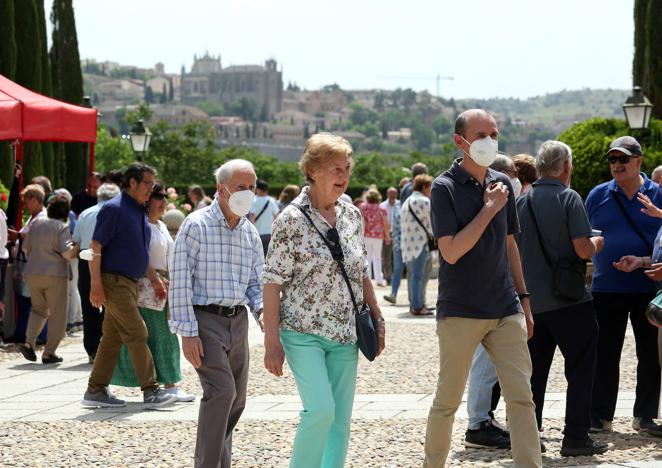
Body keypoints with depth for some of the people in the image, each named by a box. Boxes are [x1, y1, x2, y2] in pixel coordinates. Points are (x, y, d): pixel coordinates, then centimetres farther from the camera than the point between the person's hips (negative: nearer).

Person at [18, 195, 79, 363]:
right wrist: (79, 247, -1)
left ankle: (29, 342, 2)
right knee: (57, 314, 4)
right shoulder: (62, 228, -9)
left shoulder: (36, 223, 9)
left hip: (32, 274, 6)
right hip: (55, 274, -6)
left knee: (38, 309, 21)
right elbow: (67, 253, -18)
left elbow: (27, 247, 18)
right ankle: (49, 353, 2)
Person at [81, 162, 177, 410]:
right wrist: (96, 284, -20)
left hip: (130, 283, 9)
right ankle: (151, 392, -8)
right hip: (114, 282, -9)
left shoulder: (139, 211, 16)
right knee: (137, 335, -10)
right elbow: (96, 246, -16)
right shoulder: (114, 209, -12)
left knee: (113, 338, 10)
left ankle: (96, 391, 15)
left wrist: (155, 279, 22)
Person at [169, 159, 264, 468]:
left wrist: (263, 309, -5)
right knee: (221, 391, -19)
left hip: (238, 321, 7)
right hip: (205, 319, -7)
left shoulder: (250, 232, 12)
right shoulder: (196, 225, -8)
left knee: (236, 399, 10)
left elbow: (257, 281, 18)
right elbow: (180, 282, -11)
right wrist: (187, 332, -16)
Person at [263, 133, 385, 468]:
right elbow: (273, 282, -10)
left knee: (340, 421, 5)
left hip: (345, 334, 6)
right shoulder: (292, 220, -10)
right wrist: (272, 341, -13)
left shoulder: (351, 215, 7)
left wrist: (377, 318, 13)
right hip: (304, 333, -6)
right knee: (320, 409, -20)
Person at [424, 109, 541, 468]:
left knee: (521, 397, -3)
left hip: (505, 310, 5)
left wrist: (523, 297, 17)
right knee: (447, 400, 6)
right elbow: (451, 252, -17)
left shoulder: (501, 183, 9)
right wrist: (489, 209, -15)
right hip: (460, 312, -5)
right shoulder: (445, 188, -8)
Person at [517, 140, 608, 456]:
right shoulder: (569, 198, -11)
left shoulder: (522, 203, 6)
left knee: (534, 370, 12)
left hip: (531, 299, 5)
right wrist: (596, 243, 5)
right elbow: (583, 250, -16)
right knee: (580, 369, 3)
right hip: (569, 300, -5)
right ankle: (576, 438, 1)